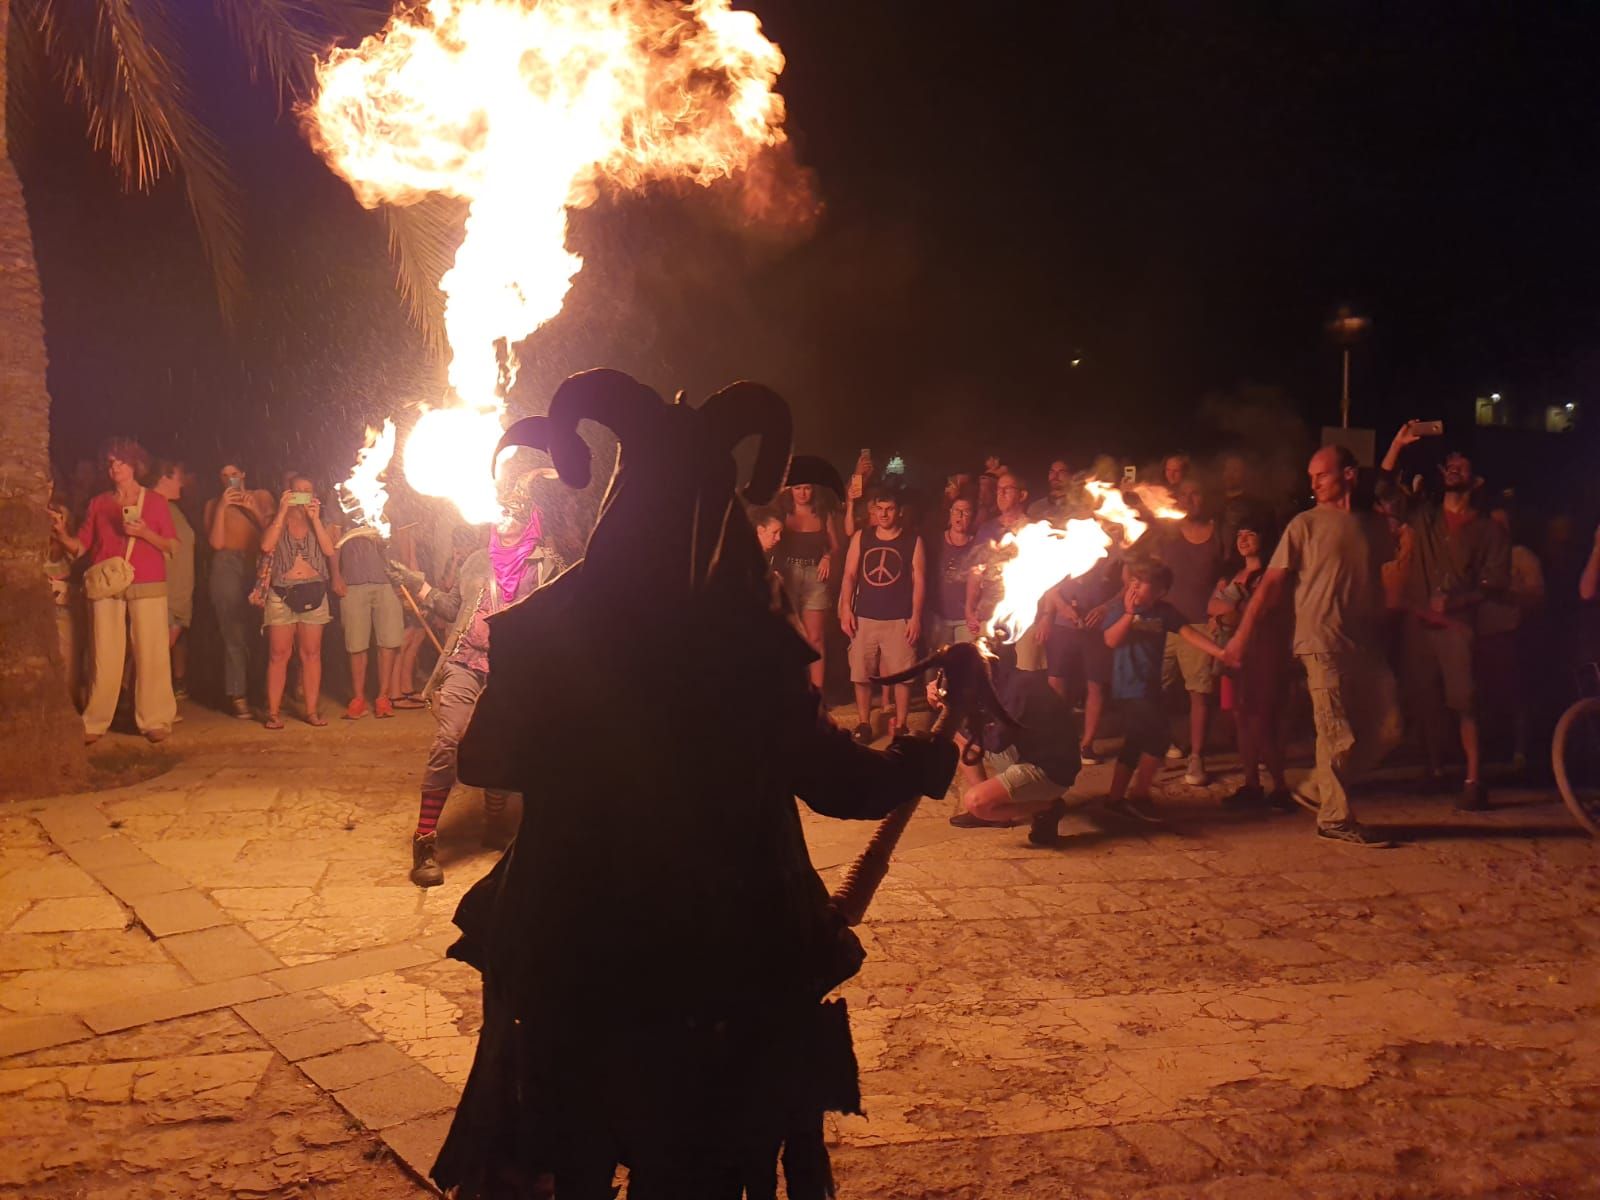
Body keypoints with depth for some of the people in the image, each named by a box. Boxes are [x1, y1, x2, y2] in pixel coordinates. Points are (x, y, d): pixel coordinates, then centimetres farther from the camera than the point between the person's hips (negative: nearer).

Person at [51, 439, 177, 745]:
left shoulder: (156, 500, 9)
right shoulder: (98, 503, 15)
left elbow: (172, 545, 2)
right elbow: (80, 546, 9)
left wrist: (144, 532, -12)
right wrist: (61, 533, -9)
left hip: (148, 587, -2)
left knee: (151, 654, -5)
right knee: (105, 656, -1)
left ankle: (155, 720, -2)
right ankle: (95, 723, 4)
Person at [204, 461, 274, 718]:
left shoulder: (262, 497, 16)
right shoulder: (213, 504, 11)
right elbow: (216, 543, -2)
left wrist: (254, 510, -5)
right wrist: (222, 507, -6)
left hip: (258, 566, 2)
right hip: (228, 567, -2)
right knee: (234, 632, -9)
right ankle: (237, 696, -10)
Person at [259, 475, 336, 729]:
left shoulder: (320, 522, 13)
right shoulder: (278, 522, 9)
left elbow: (330, 550, -5)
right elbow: (266, 546, -12)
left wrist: (315, 518, -9)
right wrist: (282, 512, -11)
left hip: (314, 592, 2)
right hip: (281, 593, -2)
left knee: (311, 653, 3)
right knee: (278, 654, -4)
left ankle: (312, 710, 7)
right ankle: (273, 712, -2)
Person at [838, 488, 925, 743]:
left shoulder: (913, 541, 2)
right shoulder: (861, 538, 7)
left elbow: (919, 581, 0)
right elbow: (849, 575, 7)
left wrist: (916, 616, -8)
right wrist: (846, 609, -4)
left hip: (900, 620, -2)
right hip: (864, 617, 2)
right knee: (860, 674, 6)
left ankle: (900, 725, 10)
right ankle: (863, 724, 17)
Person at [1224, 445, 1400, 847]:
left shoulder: (1374, 525, 12)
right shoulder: (1306, 524, -1)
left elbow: (1385, 579, 18)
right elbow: (1272, 582, -3)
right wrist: (1243, 635, -9)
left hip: (1366, 644, 5)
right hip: (1322, 644, -5)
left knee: (1385, 729, 5)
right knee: (1339, 737, -4)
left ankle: (1319, 791, 19)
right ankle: (1335, 819, 9)